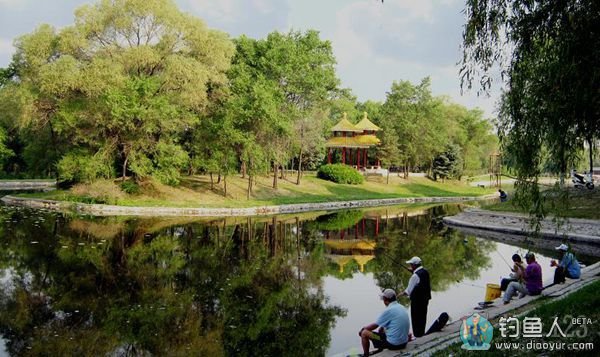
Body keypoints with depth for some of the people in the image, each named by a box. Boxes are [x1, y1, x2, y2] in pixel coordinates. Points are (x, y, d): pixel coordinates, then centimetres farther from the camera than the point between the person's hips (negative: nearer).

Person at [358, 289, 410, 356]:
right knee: (382, 330, 33)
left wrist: (363, 329, 8)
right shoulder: (402, 308, 6)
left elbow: (374, 326, -8)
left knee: (364, 333, 1)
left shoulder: (388, 310, -17)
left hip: (393, 344, -8)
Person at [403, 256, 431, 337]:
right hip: (425, 298, 8)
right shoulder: (425, 272, 2)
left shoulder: (415, 276, -23)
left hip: (417, 300, -8)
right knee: (422, 317, 19)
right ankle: (422, 333, 31)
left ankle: (417, 335, 11)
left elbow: (409, 290, -19)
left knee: (416, 318, 4)